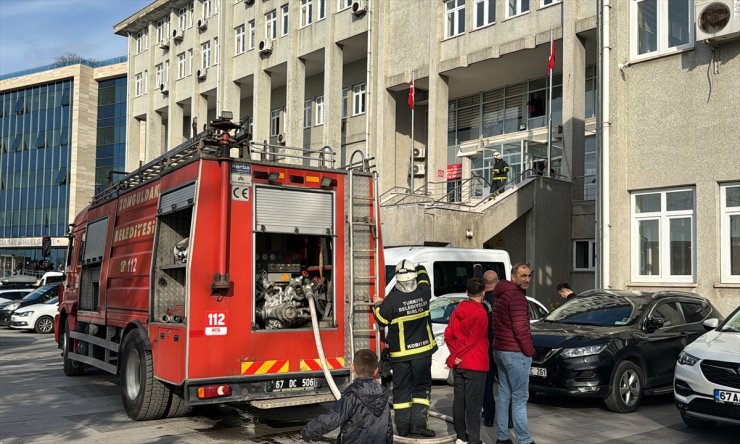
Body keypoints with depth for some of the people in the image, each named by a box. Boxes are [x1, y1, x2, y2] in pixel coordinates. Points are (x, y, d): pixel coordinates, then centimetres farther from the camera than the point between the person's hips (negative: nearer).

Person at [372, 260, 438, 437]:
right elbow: (423, 274, 14)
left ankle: (403, 427, 14)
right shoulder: (423, 292, -8)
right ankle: (419, 423, 4)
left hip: (400, 353, -1)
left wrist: (377, 304, 13)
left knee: (401, 390, 10)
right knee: (421, 387, 11)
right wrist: (420, 269, 33)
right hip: (422, 350, 1)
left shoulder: (391, 299, -16)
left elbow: (382, 320, -3)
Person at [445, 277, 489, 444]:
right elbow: (473, 340, -16)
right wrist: (454, 358, -9)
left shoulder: (458, 310, 7)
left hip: (459, 364, 7)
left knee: (459, 400, 12)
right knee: (473, 403, -2)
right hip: (475, 364, -7)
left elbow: (448, 334, 5)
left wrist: (455, 354, 1)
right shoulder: (480, 313, -14)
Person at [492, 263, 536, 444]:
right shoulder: (517, 296, -16)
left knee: (504, 395, 13)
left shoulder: (501, 295, 16)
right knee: (520, 398, -5)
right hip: (515, 353, -10)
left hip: (499, 350, 10)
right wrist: (529, 350, -11)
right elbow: (520, 327, -21)